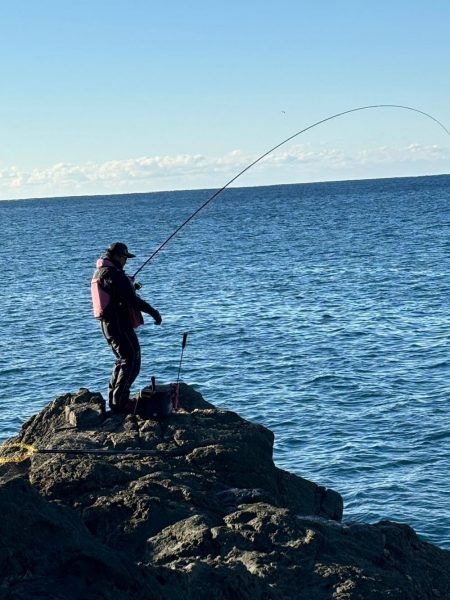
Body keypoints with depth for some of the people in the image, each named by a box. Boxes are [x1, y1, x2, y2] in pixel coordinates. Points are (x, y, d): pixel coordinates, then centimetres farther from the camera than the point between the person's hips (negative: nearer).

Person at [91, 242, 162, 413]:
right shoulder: (114, 274, -17)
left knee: (123, 360, 19)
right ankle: (120, 402, -11)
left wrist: (130, 287, 19)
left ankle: (114, 399, 22)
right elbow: (131, 299, -22)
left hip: (107, 324, 10)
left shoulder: (99, 273, 14)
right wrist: (153, 311, -17)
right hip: (119, 324, -10)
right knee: (132, 361, -8)